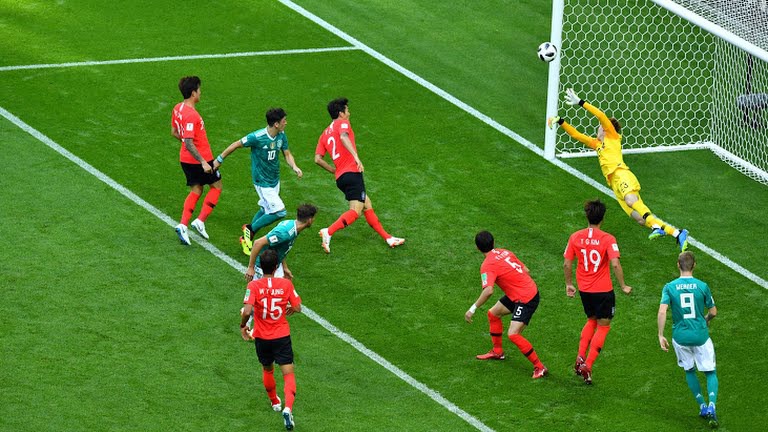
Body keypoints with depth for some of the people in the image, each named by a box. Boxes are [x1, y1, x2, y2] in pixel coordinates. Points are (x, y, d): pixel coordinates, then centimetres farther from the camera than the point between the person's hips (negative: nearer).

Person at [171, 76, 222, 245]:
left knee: (196, 191, 16)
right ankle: (200, 221, 3)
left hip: (186, 159, 8)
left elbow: (174, 132, 15)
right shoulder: (191, 115, -26)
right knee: (216, 186, 11)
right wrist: (203, 163, -29)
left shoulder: (178, 108, 2)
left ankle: (183, 225, 1)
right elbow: (188, 143, -30)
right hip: (200, 158, -8)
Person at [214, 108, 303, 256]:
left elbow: (287, 154, 6)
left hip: (275, 180, 8)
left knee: (265, 210, 17)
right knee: (279, 212, -13)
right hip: (262, 182, -8)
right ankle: (250, 230, 6)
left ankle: (247, 238, 34)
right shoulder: (257, 137, -26)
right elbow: (236, 145, -13)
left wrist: (294, 167, -15)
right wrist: (219, 159, -2)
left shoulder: (281, 135, -5)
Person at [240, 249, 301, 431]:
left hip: (262, 337, 1)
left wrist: (243, 326, -5)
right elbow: (297, 308, -5)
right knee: (288, 373, -1)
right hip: (282, 336, -1)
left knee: (267, 370, 27)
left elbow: (247, 311, -24)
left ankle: (275, 402, 45)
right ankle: (288, 408, -24)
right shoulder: (286, 284, -10)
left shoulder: (253, 286, -14)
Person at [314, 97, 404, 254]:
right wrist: (356, 157, -33)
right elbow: (344, 137, -24)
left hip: (340, 177, 9)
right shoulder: (342, 123, 0)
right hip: (352, 173, -9)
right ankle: (328, 232, -28)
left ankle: (388, 238, 19)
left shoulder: (325, 134, 19)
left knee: (367, 205, 16)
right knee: (355, 211, -13)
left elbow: (318, 159, 10)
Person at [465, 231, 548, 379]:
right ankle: (497, 352, 40)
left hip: (525, 300, -10)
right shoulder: (505, 253, 6)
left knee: (513, 334, -16)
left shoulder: (487, 266, -19)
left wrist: (472, 309, -27)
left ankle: (539, 367, -9)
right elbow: (526, 271, 12)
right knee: (493, 313, 23)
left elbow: (488, 291, -32)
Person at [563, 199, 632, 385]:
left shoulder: (575, 237, -4)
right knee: (603, 326, 10)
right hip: (603, 290, -4)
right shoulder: (608, 239, -15)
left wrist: (569, 284, 15)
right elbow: (615, 265, -23)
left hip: (584, 289, 4)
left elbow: (567, 264, 0)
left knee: (591, 321, 27)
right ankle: (587, 366, 1)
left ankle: (580, 358, 13)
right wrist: (623, 286, -10)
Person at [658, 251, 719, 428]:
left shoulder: (669, 287, -5)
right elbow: (713, 312, 3)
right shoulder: (702, 286, -5)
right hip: (701, 335, -1)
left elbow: (662, 312, -16)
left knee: (689, 371, 23)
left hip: (680, 337, 1)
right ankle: (711, 405, -12)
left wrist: (661, 335, -9)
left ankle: (702, 407, 22)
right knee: (710, 373, 10)